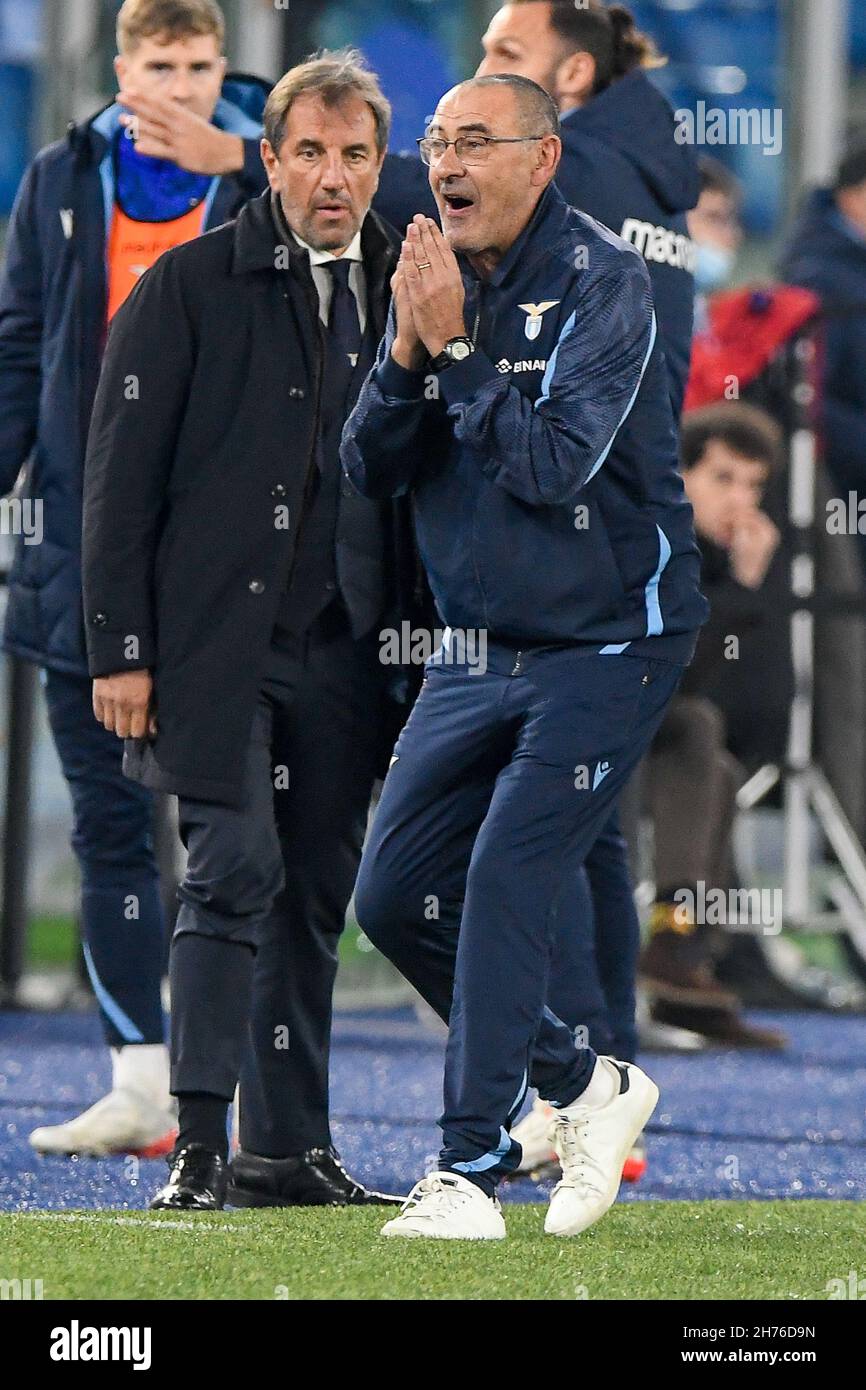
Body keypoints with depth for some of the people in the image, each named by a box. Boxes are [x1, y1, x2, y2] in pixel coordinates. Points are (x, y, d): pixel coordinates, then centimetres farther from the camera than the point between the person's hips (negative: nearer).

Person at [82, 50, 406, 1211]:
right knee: (236, 869, -13)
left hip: (341, 654, 5)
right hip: (214, 639, -5)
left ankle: (289, 1149, 14)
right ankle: (200, 1146, -9)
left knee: (315, 895, 7)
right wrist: (121, 649, -8)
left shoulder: (400, 293, 10)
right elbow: (123, 476, -3)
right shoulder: (193, 287, -2)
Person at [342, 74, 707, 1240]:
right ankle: (582, 1085, 21)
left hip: (605, 648, -7)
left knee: (505, 891, -16)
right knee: (395, 898, 4)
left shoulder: (599, 282, -14)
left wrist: (455, 346, -23)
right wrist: (408, 350, -15)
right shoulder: (440, 281, 6)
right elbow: (370, 470, 1)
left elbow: (554, 463, -24)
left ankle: (470, 1173, -12)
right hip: (479, 651, 8)